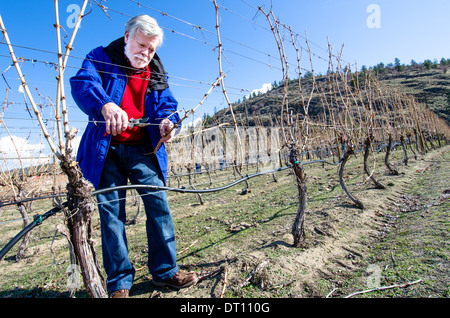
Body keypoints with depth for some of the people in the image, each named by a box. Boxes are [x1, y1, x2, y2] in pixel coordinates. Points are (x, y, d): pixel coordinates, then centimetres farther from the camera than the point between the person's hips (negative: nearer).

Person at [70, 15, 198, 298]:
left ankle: (165, 271, 9)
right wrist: (105, 105, -38)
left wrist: (167, 121, -17)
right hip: (107, 149, -2)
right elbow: (82, 83, -15)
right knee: (111, 212, 0)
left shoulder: (156, 72, 14)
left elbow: (167, 104, 9)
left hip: (142, 148, 3)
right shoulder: (102, 57, 4)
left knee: (159, 204, -5)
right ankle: (119, 282, 13)